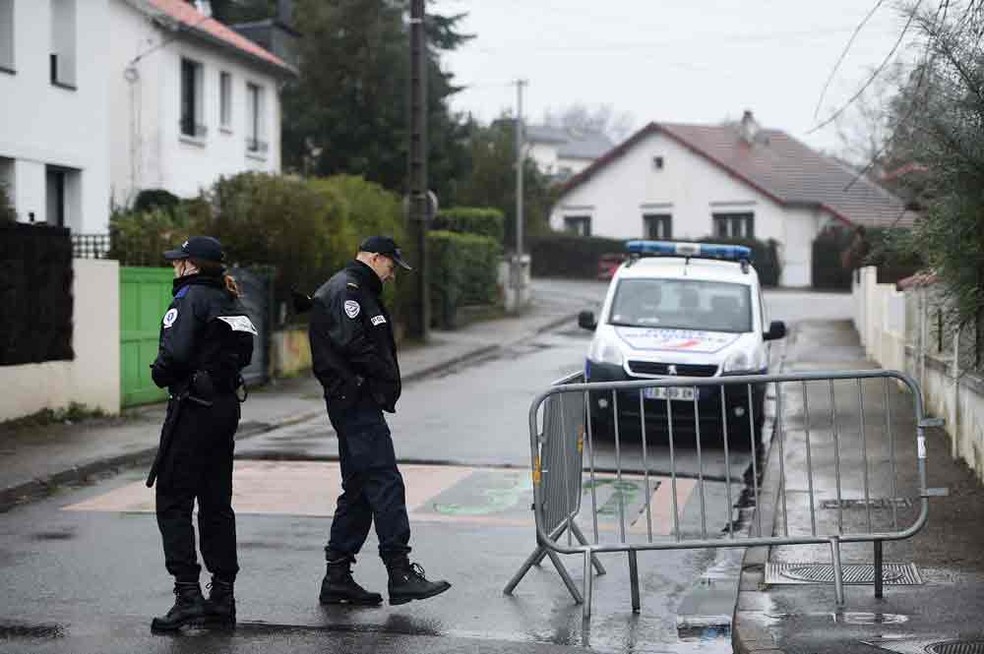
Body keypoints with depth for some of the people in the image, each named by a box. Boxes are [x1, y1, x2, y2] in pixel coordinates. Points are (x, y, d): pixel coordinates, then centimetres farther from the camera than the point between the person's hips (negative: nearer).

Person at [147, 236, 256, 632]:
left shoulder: (190, 298, -11)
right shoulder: (231, 303, 15)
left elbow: (176, 353, -21)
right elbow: (241, 355, 14)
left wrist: (160, 374, -3)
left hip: (194, 406, -8)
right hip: (227, 404, 9)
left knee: (173, 501, -4)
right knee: (217, 502, 12)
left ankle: (188, 594, -10)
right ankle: (222, 596, 15)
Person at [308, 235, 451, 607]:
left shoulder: (361, 292, 24)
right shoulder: (345, 290, -10)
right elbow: (352, 344, -21)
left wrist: (385, 386, 5)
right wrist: (388, 379, -9)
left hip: (358, 405, 11)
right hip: (356, 401, -11)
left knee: (358, 490, 12)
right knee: (385, 482, -13)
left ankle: (337, 577, 15)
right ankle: (400, 572, -15)